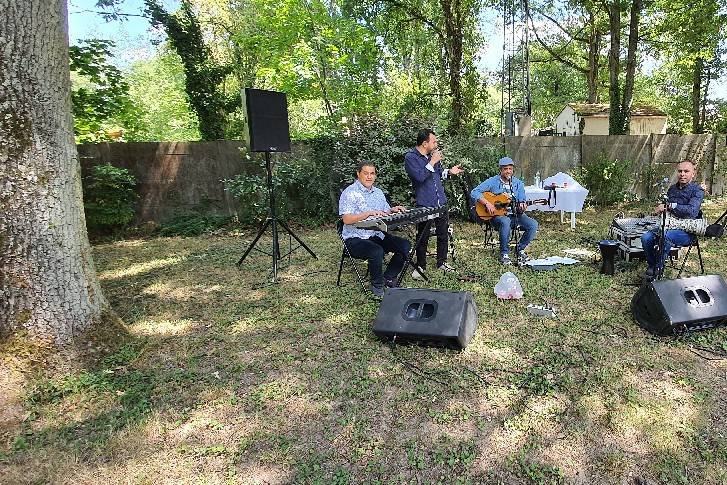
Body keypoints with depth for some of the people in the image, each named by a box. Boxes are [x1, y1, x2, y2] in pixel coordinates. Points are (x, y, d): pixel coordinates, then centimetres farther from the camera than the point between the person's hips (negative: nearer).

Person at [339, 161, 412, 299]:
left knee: (405, 245, -10)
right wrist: (368, 213, -28)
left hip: (377, 235, 7)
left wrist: (393, 210, -3)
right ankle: (377, 286, -9)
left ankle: (388, 277, 6)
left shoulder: (378, 192, 15)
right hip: (355, 239, -7)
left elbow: (385, 214, 20)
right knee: (377, 251, -35)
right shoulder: (350, 193, -9)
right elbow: (346, 220, -19)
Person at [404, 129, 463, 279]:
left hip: (441, 202, 7)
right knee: (423, 237, 3)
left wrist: (449, 171, 3)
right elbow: (419, 177, -23)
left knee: (443, 234, 13)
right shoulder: (410, 157, -10)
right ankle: (420, 266, 18)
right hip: (424, 204, -6)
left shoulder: (433, 154, 10)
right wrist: (432, 162, -18)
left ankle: (442, 262, 29)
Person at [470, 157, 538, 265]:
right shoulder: (493, 182, -3)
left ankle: (520, 248, 5)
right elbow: (474, 192, -11)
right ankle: (504, 253, -18)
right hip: (497, 214, -4)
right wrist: (487, 203, -23)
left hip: (515, 215, 4)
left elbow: (521, 202, 5)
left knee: (533, 225, -20)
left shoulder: (518, 183, 6)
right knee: (506, 222, -38)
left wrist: (521, 207, -20)